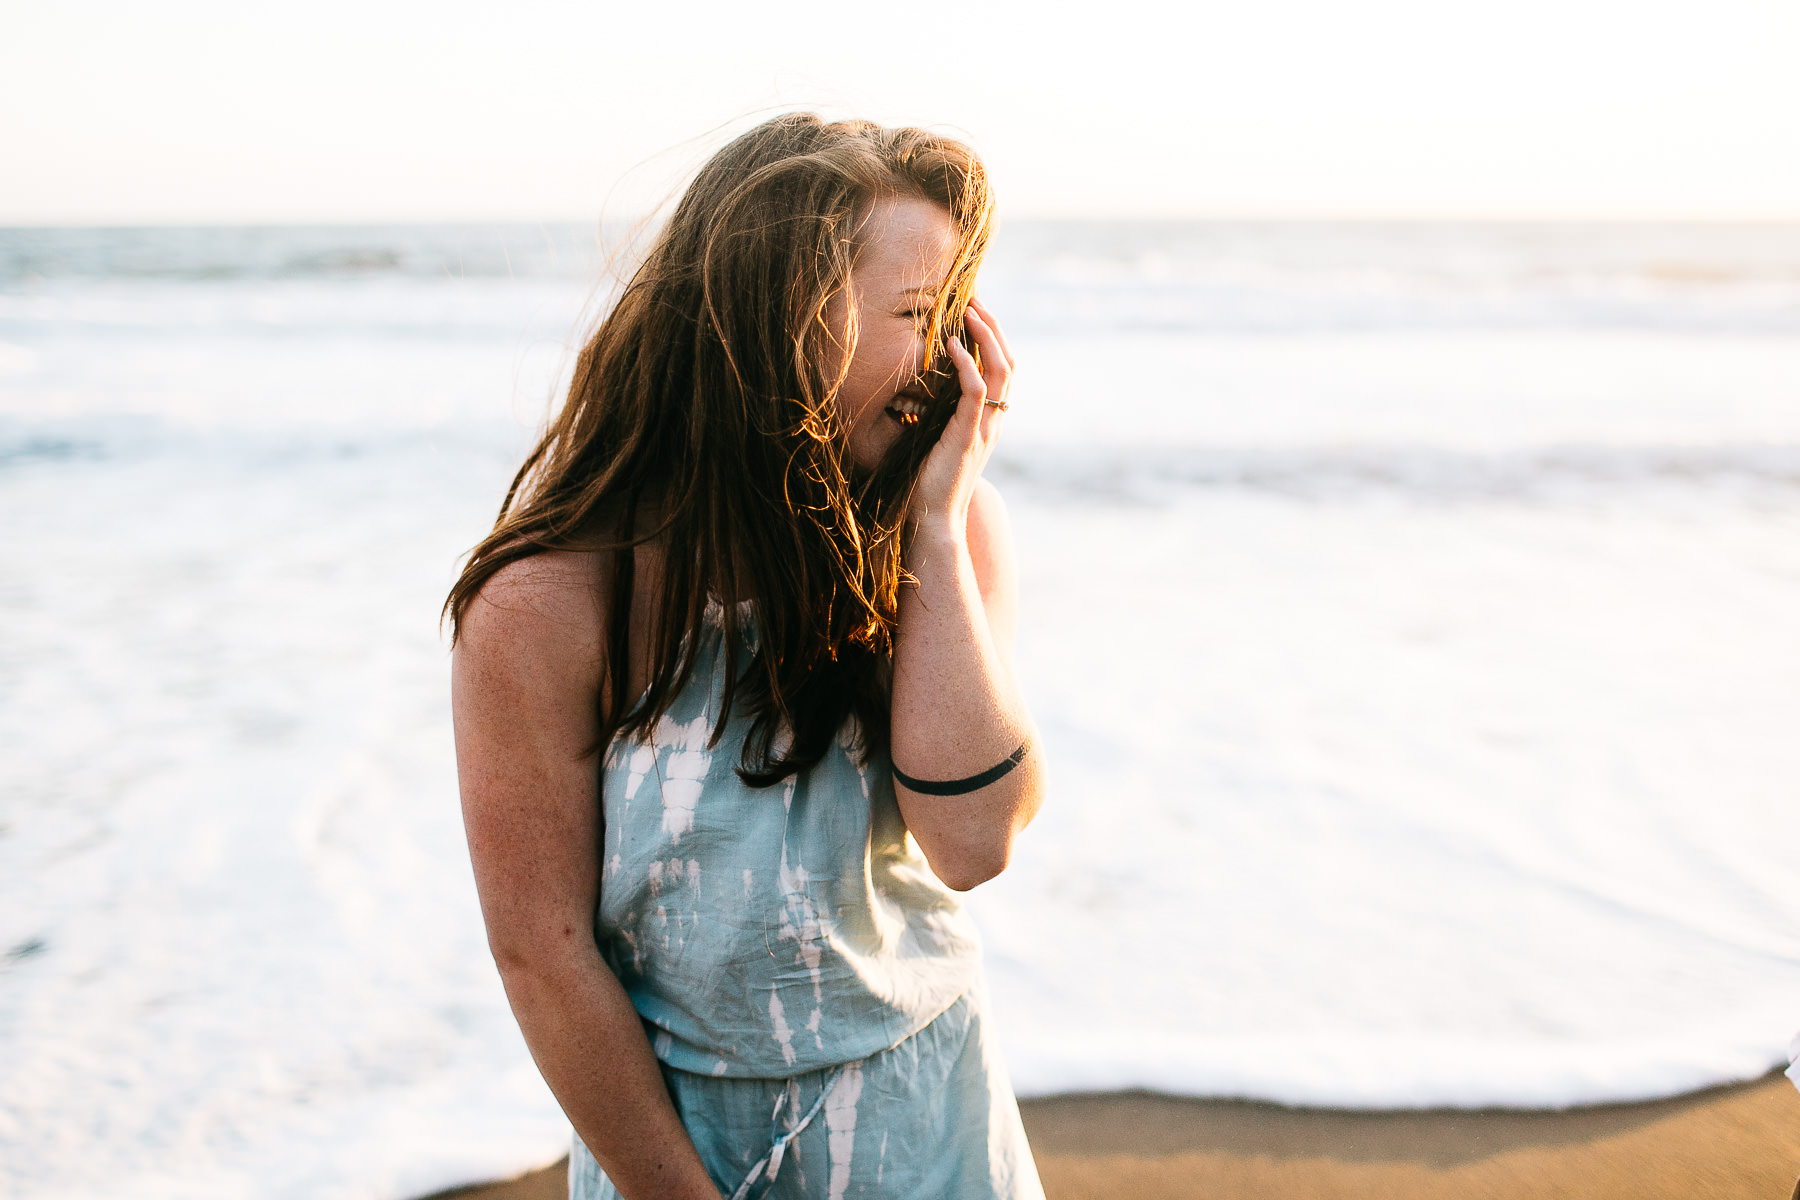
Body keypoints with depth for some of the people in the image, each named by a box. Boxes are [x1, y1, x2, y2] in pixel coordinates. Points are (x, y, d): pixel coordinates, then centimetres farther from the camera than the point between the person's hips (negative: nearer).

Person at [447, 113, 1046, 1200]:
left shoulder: (954, 527, -12)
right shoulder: (548, 597, -21)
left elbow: (972, 843, -23)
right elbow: (545, 954, -15)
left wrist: (936, 529, -24)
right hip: (666, 1111, -2)